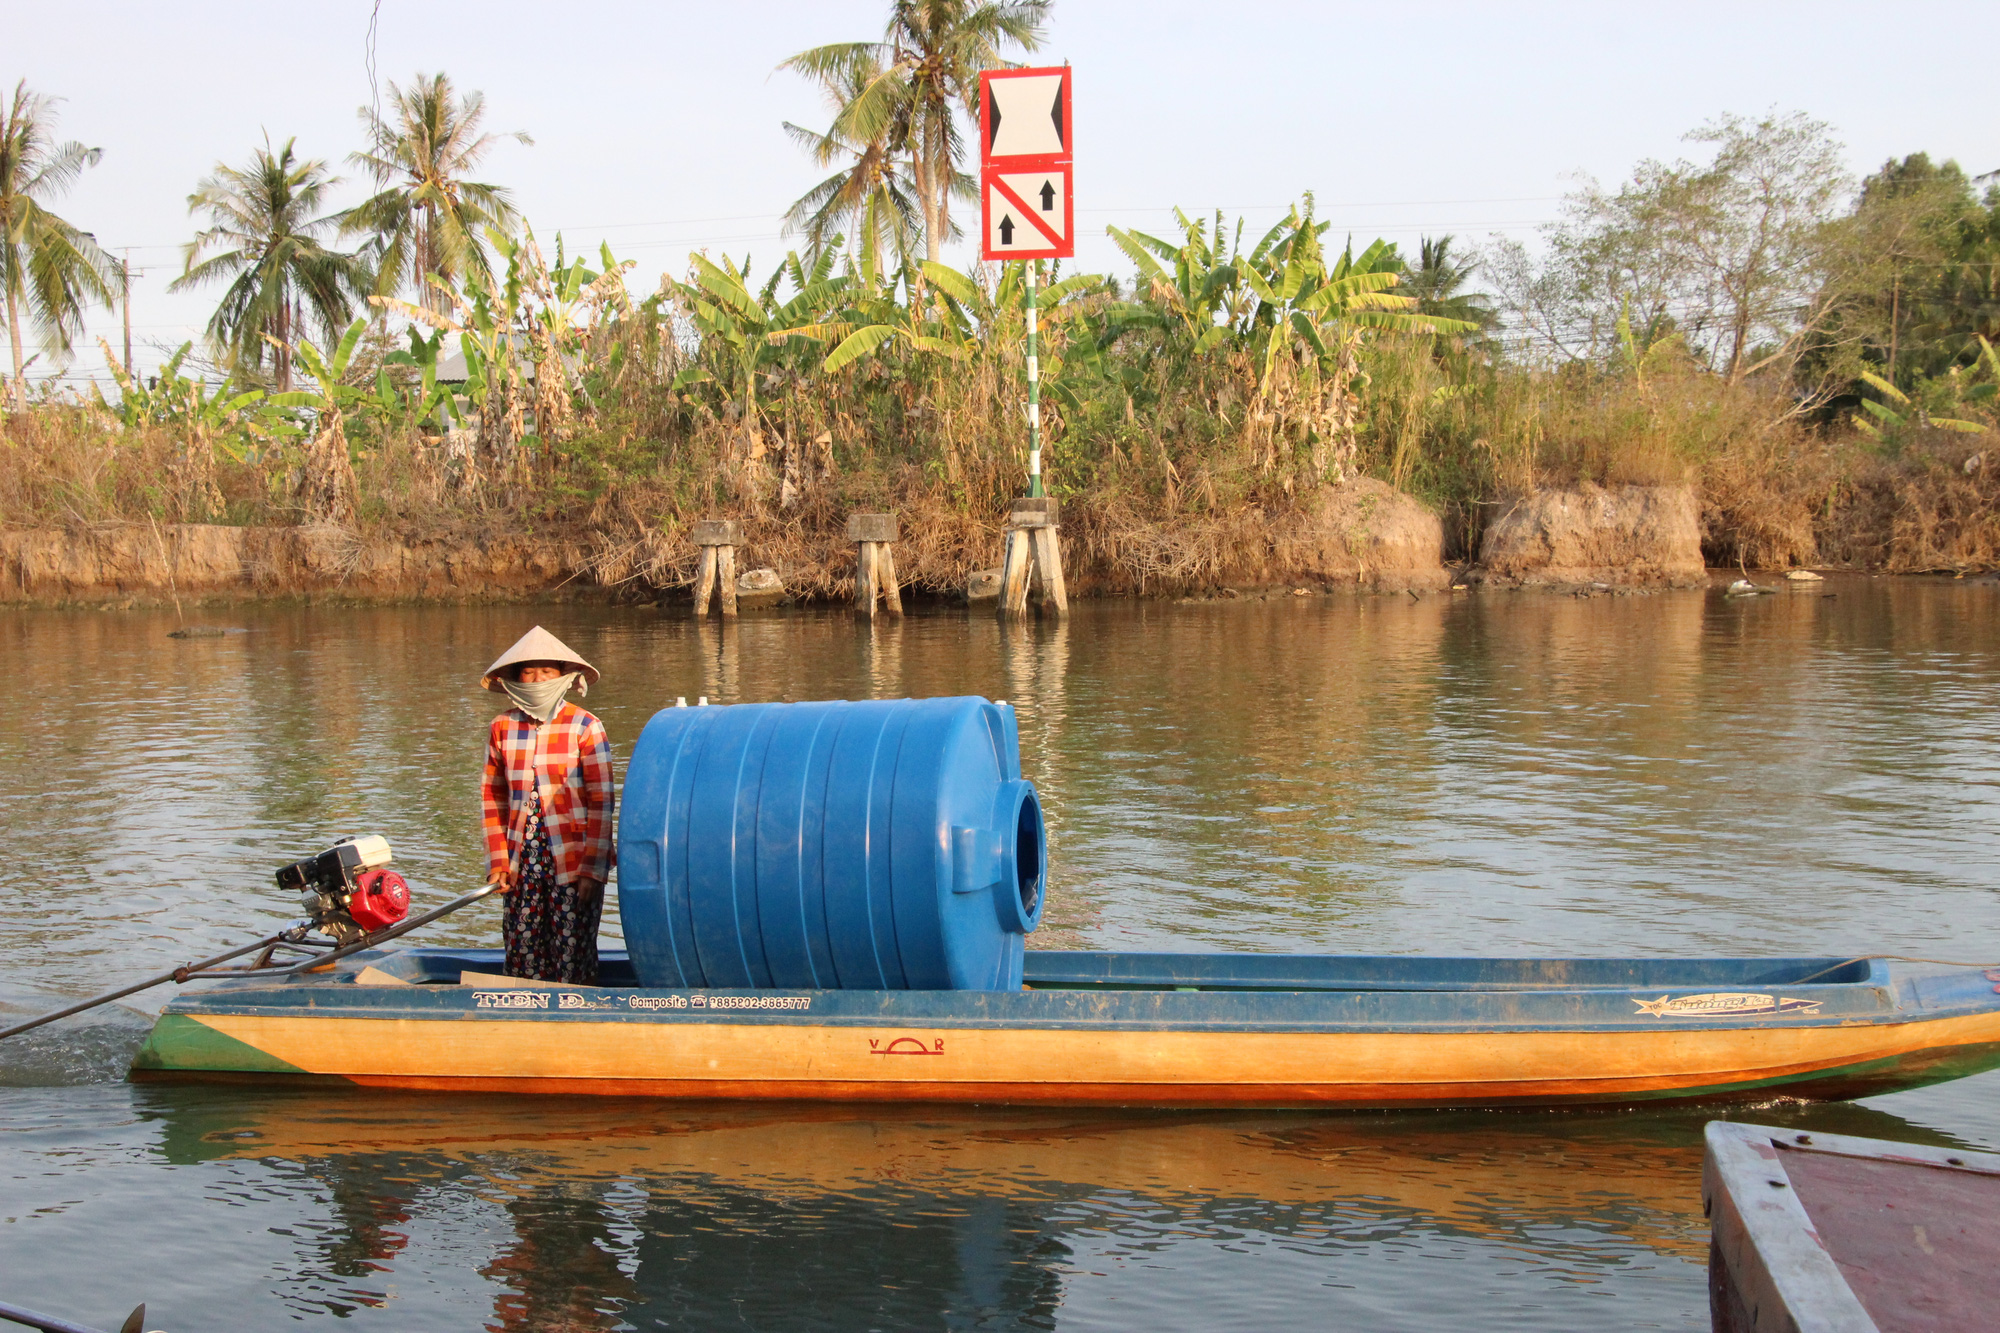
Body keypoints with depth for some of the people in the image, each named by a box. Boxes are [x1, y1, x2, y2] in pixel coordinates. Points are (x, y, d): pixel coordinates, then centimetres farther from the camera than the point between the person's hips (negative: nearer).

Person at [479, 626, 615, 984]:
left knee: (572, 955, -4)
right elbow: (492, 798, 12)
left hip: (572, 860, -3)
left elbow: (601, 801, -5)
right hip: (522, 859, 3)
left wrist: (592, 868, -10)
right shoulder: (502, 728, 6)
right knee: (522, 955, 4)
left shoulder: (585, 727, -4)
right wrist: (498, 862, 5)